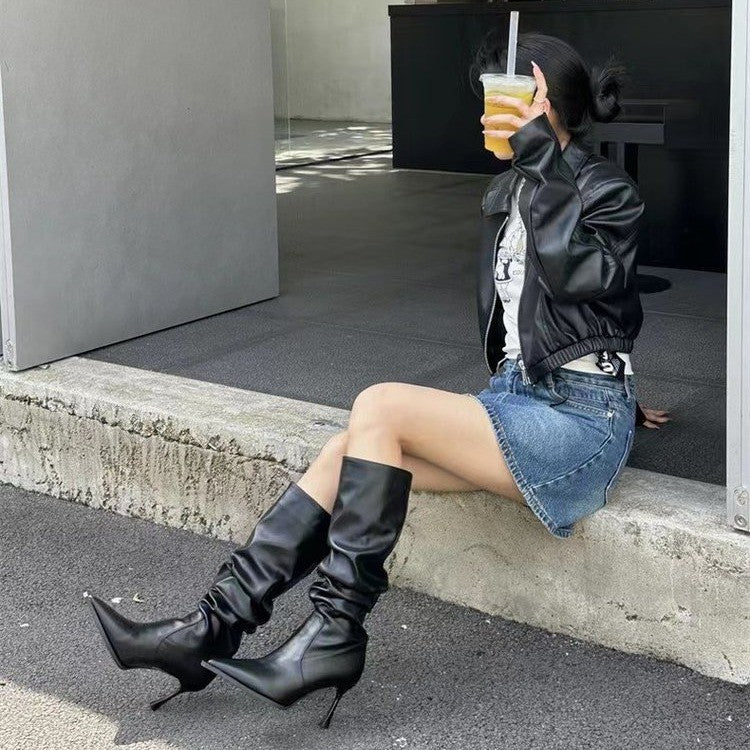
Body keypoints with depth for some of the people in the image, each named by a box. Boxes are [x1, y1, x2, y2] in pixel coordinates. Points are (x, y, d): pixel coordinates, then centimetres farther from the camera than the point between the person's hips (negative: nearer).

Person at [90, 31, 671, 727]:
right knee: (344, 453, -12)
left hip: (582, 421, -8)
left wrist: (540, 153, -25)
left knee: (379, 407, -25)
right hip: (520, 399, 8)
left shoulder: (606, 189, -7)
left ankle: (334, 637, -21)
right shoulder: (506, 193, 16)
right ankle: (211, 630, -14)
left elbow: (576, 274, -28)